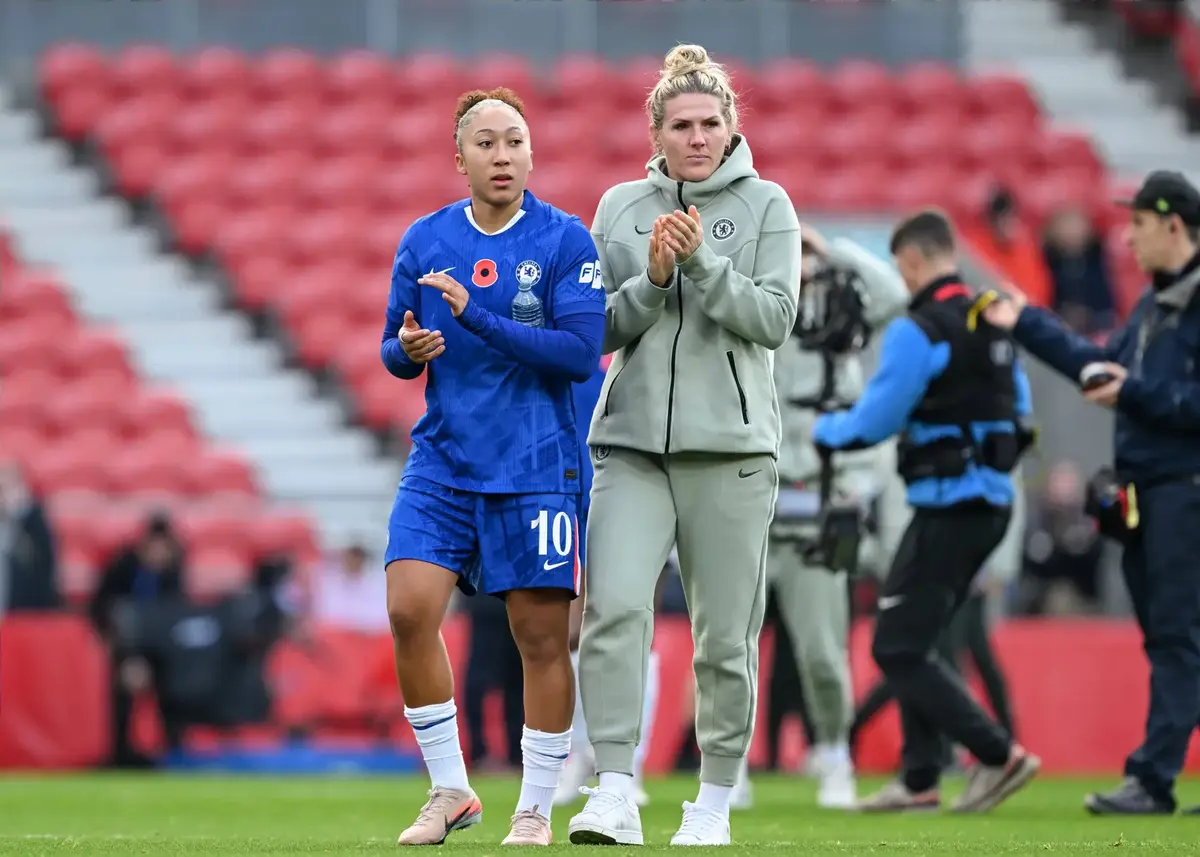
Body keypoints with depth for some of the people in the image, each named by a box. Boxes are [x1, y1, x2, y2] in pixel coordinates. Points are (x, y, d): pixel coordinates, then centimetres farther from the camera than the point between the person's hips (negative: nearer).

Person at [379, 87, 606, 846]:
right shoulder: (425, 241, 6)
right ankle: (451, 791, 4)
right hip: (443, 462, 3)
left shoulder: (566, 241, -5)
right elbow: (395, 352, 13)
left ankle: (536, 810, 14)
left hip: (537, 468, -3)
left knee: (542, 636, 0)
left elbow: (581, 351, -15)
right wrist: (408, 349, -12)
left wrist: (476, 316, -21)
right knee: (410, 608, -11)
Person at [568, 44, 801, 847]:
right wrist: (652, 278, -10)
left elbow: (774, 317, -6)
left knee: (726, 636, 2)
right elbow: (597, 328, 7)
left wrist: (701, 260, -16)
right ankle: (615, 795, -17)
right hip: (631, 445, 1)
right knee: (613, 608, -16)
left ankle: (715, 802, 13)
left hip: (730, 447, -1)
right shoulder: (620, 208, 9)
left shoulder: (766, 206, 3)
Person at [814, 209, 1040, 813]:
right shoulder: (996, 325, 10)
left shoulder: (917, 333, -15)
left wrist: (824, 431, 5)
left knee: (898, 650, -4)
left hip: (947, 508, -9)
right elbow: (1018, 409, 17)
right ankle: (919, 780, 17)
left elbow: (872, 421, -13)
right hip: (994, 502, 9)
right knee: (913, 643, 18)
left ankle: (998, 755, -10)